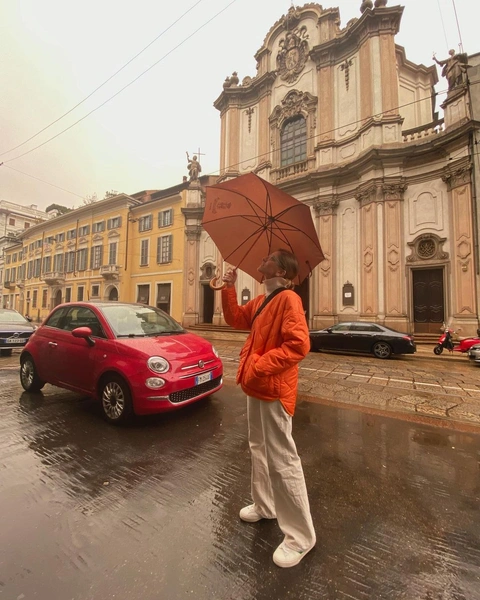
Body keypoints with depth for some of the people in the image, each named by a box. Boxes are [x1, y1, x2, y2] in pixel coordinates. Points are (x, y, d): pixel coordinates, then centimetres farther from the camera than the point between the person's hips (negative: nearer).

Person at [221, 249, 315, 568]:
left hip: (274, 389, -10)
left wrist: (259, 366, -25)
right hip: (257, 386, 10)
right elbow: (235, 319, 17)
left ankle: (301, 536, 25)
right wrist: (229, 288, 7)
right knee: (259, 449, 25)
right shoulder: (260, 301, 11)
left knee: (282, 460, 3)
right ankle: (265, 505, 47)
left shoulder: (288, 299, -20)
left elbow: (299, 344, -29)